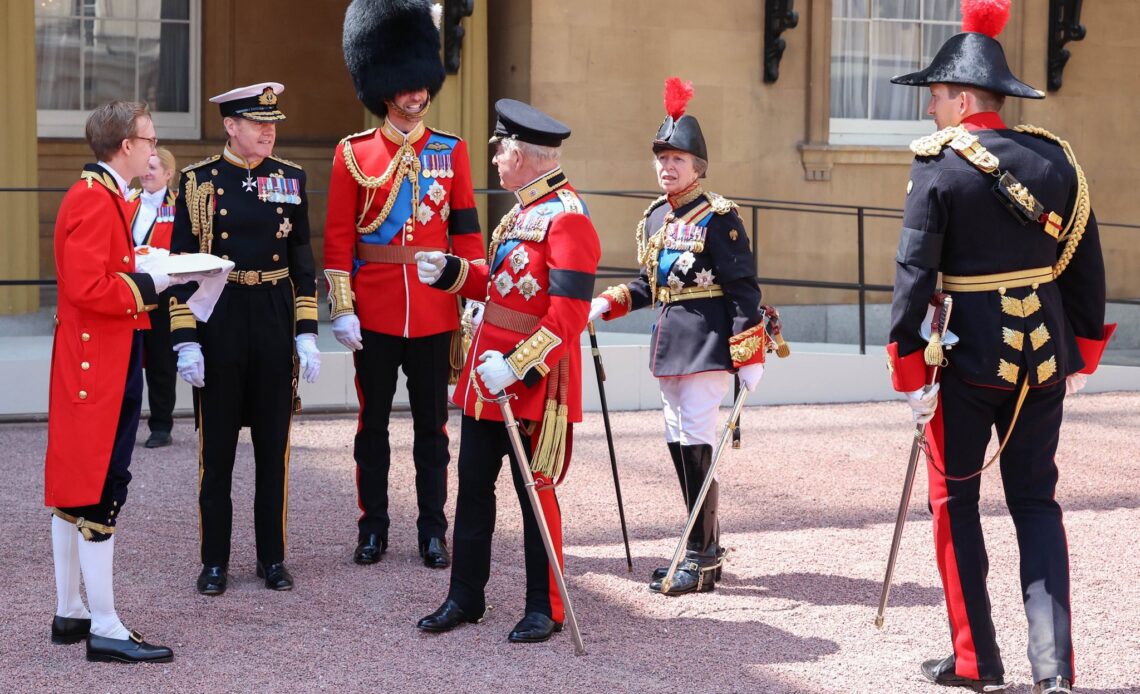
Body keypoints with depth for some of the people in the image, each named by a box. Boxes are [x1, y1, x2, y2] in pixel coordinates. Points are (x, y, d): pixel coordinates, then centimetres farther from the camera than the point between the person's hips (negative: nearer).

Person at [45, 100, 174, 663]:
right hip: (100, 368, -11)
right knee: (101, 491, -7)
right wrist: (151, 284, -17)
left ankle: (69, 614, 22)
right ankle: (106, 630, -3)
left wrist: (148, 274, 6)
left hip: (97, 362, 11)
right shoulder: (95, 200, -18)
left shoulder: (101, 195, 15)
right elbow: (88, 287, -25)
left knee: (73, 489, 14)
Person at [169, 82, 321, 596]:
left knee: (274, 442, 8)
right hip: (217, 321, -2)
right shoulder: (199, 180, -3)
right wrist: (185, 341, -9)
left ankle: (272, 557, 18)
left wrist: (307, 334, 1)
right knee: (217, 444, 5)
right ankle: (215, 562, 14)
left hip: (275, 319, 2)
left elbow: (302, 263, 7)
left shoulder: (289, 179, 4)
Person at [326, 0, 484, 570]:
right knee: (373, 423, 8)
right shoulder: (354, 154, 0)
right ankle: (373, 527, 18)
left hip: (434, 312, 1)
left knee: (431, 425, 7)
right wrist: (342, 308, -7)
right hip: (374, 312, -1)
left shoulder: (451, 152, 4)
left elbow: (466, 229, 5)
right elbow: (338, 237, -1)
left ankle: (433, 531, 15)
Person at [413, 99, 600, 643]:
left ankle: (545, 608, 13)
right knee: (473, 484, 12)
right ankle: (466, 597, 22)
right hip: (488, 370, 9)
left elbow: (568, 317, -22)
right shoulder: (522, 211, 12)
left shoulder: (566, 219, -17)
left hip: (536, 379, -9)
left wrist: (516, 367, -26)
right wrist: (448, 270, 11)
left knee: (535, 490, 1)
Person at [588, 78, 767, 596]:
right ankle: (705, 548, 22)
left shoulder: (718, 218, -9)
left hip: (708, 341, -8)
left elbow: (743, 289, -11)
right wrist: (610, 303, 7)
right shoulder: (654, 218, 13)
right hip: (668, 344, 8)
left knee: (696, 445, -9)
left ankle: (701, 561, -2)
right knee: (678, 444, 11)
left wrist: (749, 356, -15)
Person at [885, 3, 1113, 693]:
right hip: (1043, 358, 4)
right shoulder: (1056, 157, 4)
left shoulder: (939, 164, -11)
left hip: (966, 358, -4)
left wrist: (909, 370, -10)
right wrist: (1082, 353, 17)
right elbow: (1087, 264, 8)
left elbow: (915, 272, -15)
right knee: (1036, 501, 11)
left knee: (955, 501, 10)